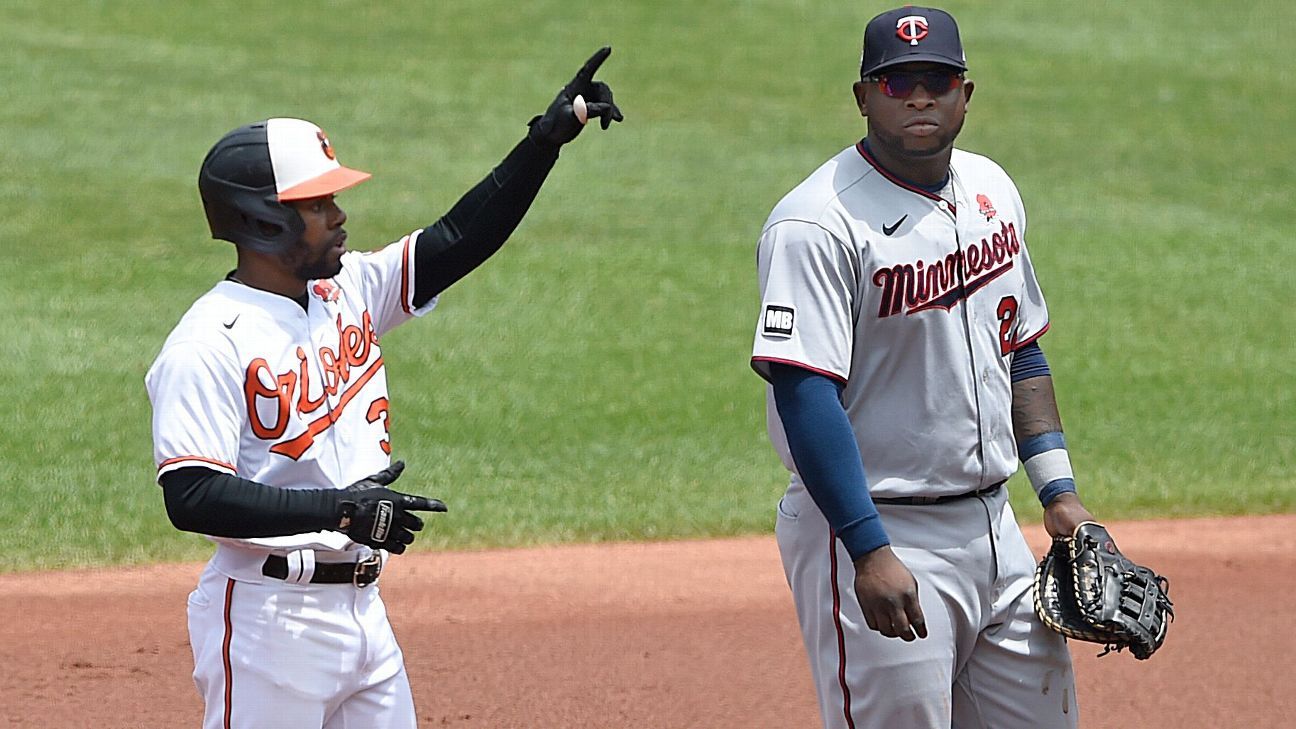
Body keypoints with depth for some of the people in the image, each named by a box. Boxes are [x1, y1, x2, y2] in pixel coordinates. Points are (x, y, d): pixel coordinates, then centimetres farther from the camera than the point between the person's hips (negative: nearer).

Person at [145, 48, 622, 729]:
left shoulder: (349, 291, 10)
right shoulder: (207, 346, -15)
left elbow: (457, 242, 14)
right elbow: (190, 496, -22)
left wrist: (547, 139, 5)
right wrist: (337, 509, -28)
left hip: (362, 612, 8)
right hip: (270, 616, -8)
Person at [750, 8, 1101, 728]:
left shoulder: (991, 190, 9)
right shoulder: (817, 223, -15)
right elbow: (806, 396, -21)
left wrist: (1058, 491, 13)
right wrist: (871, 554, -27)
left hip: (993, 532, 8)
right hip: (871, 530, -7)